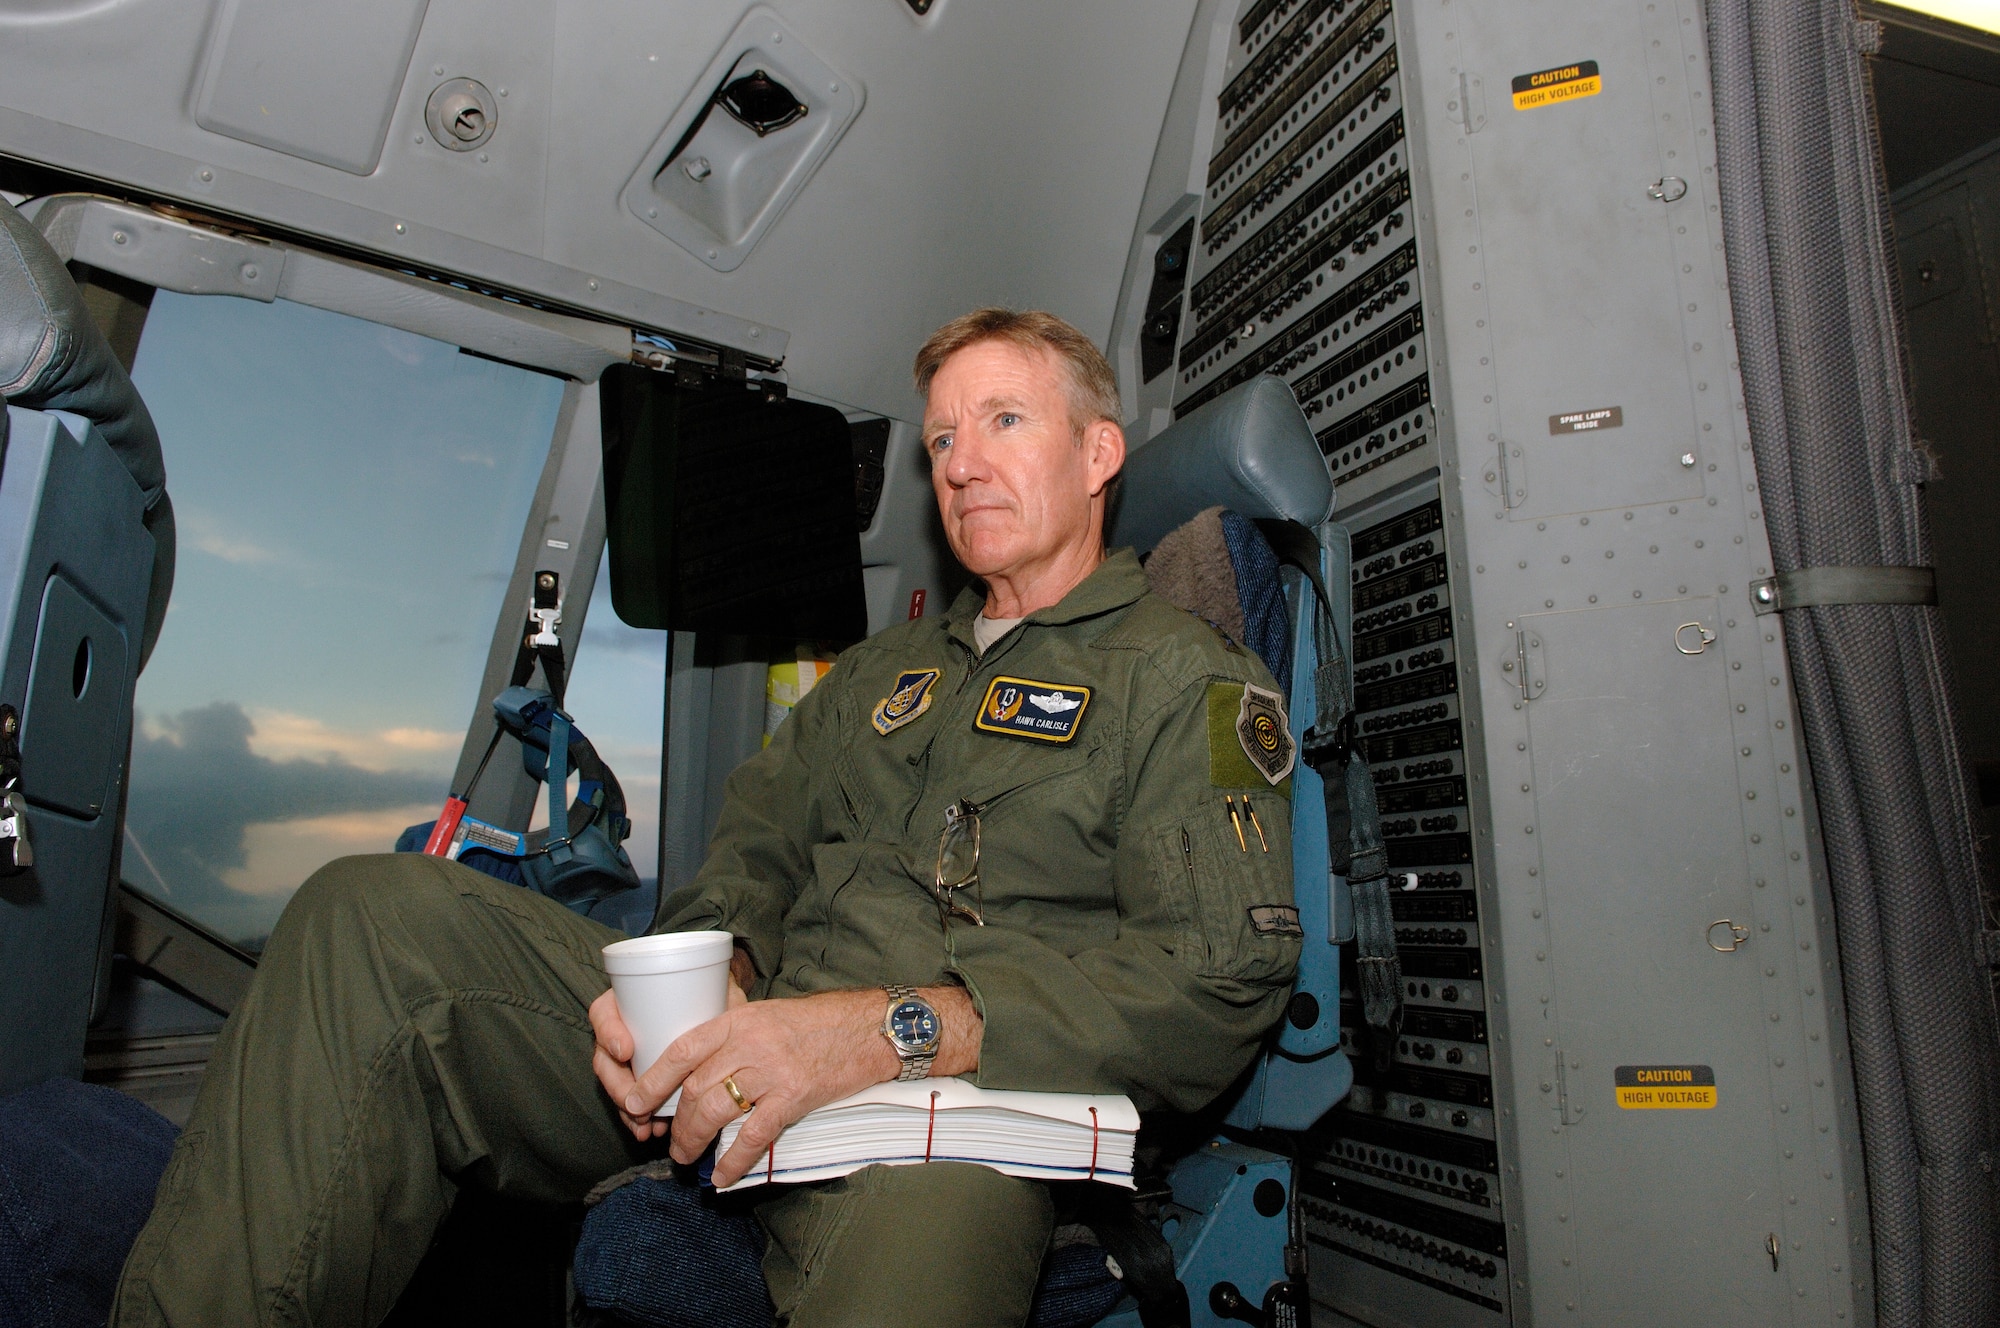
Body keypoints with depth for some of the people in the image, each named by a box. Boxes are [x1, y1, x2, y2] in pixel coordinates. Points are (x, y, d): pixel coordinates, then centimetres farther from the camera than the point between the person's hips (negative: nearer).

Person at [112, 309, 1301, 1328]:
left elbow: (1225, 978, -10)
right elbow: (756, 856, 20)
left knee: (933, 1216, -42)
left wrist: (897, 1029, -22)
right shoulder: (881, 671, 25)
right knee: (378, 913, -11)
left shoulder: (1190, 677, 4)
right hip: (746, 1062, 6)